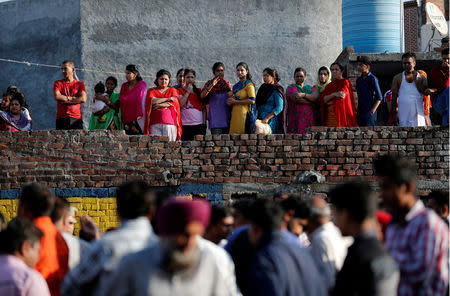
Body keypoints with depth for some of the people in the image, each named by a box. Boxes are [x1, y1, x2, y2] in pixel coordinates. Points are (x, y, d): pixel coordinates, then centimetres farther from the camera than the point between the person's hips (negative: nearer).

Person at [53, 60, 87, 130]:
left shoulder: (79, 84, 11)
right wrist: (72, 98, -3)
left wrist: (65, 99, -5)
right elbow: (57, 97, -6)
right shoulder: (58, 83, 12)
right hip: (61, 118, 0)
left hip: (76, 119, 0)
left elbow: (83, 99, -5)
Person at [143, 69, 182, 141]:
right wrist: (168, 99, -3)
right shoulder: (151, 91, 16)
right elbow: (152, 101, -5)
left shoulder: (172, 90, 17)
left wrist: (160, 105, -6)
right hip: (155, 123, 0)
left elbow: (175, 102, 0)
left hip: (170, 122, 0)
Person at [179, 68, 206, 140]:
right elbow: (181, 104, -10)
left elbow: (203, 108, 15)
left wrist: (204, 122, 7)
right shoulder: (180, 91, 7)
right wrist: (188, 92, -6)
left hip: (199, 124, 3)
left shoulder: (199, 91, 16)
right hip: (185, 124, -2)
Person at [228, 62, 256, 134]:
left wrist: (235, 101, -9)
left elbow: (252, 101, -14)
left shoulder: (249, 84, -1)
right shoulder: (236, 86, 21)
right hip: (235, 115, 7)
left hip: (244, 115, -7)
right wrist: (230, 102, 2)